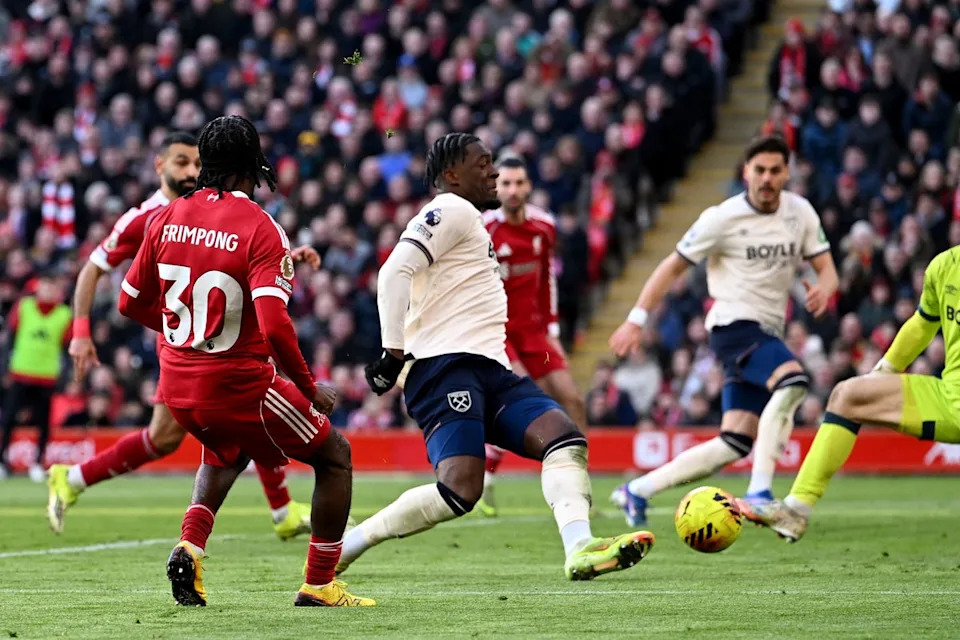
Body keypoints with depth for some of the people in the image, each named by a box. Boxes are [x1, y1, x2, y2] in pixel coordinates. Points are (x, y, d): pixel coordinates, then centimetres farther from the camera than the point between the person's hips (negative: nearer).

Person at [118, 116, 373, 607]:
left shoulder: (169, 218, 0)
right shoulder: (260, 229, -17)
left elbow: (131, 303, 10)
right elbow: (274, 326, -26)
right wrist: (310, 389, -12)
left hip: (178, 383, 6)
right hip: (239, 383, -6)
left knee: (228, 452, 37)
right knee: (335, 456, 15)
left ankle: (189, 548, 12)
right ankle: (318, 585, 13)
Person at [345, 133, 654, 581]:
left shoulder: (467, 220, 29)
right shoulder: (451, 211, -2)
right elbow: (395, 273, -15)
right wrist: (394, 352, -17)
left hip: (488, 369, 10)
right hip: (445, 365, -10)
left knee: (563, 437, -9)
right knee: (461, 490, -23)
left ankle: (580, 550, -27)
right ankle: (341, 547, -12)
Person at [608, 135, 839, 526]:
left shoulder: (800, 212, 6)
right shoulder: (723, 218, -7)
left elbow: (826, 269, 7)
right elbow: (673, 266, -2)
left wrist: (824, 288, -18)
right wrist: (637, 319, -6)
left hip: (767, 335, 6)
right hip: (733, 326, -6)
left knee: (735, 444, 2)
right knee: (793, 380, -33)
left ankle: (638, 491, 14)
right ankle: (759, 492, -33)